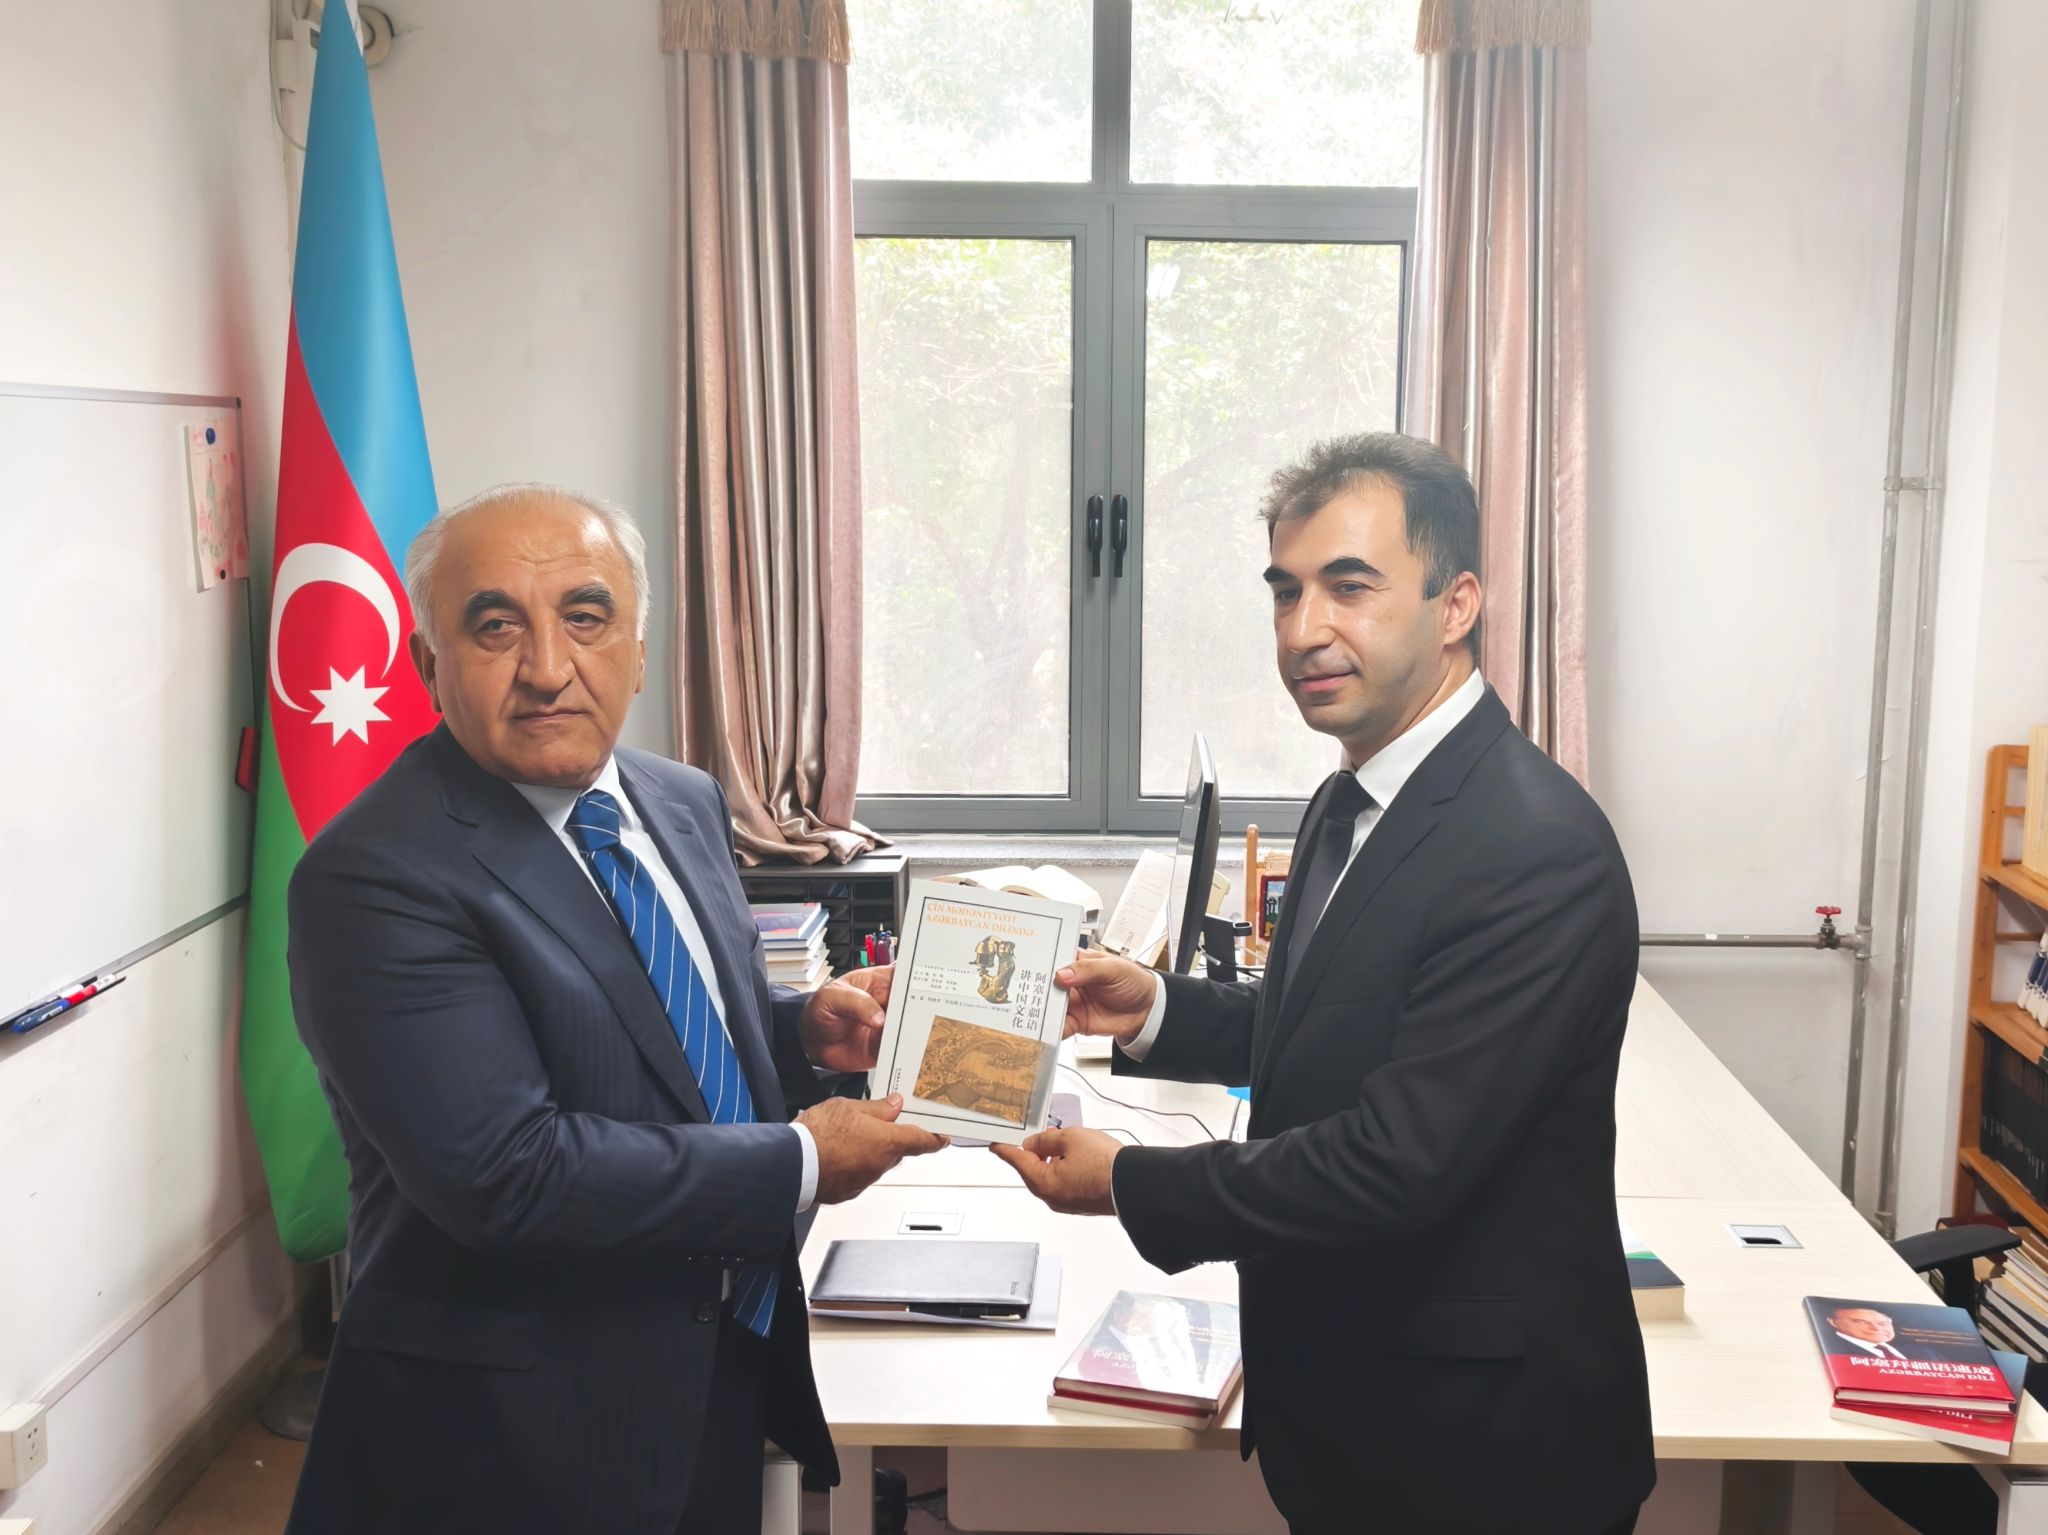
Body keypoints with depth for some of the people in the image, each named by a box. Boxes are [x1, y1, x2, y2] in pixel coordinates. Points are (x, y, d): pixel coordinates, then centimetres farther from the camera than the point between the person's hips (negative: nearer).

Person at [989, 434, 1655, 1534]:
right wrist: (1156, 1011, -2)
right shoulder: (1351, 803, 4)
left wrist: (1127, 1184, -19)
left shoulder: (1535, 850, -26)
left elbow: (1400, 1163, -28)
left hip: (1477, 1439, -8)